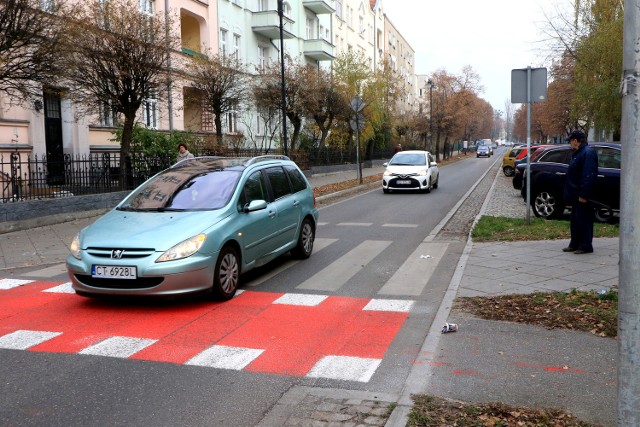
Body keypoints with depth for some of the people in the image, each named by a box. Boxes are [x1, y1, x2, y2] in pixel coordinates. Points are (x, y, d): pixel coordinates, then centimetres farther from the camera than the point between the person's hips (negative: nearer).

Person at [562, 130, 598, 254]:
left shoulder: (588, 153, -15)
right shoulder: (577, 153, 17)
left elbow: (589, 176, -23)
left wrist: (584, 194, -26)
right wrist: (569, 193, 18)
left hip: (582, 195, -10)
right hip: (576, 195, 10)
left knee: (583, 220, -4)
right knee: (575, 219, 15)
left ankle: (586, 246, 2)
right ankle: (574, 244, 23)